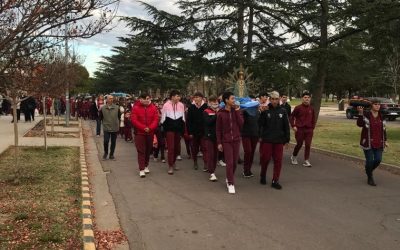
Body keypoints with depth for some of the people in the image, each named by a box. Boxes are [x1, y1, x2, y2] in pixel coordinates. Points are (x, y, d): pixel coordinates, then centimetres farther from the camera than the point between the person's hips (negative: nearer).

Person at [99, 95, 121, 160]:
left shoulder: (117, 108, -4)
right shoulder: (103, 108, -4)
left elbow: (119, 116, 8)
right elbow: (101, 117, 9)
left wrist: (117, 123, 7)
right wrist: (105, 122, 8)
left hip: (115, 128, 1)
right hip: (106, 128, -1)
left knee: (113, 142, 9)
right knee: (106, 141, -6)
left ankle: (111, 155, 23)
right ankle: (105, 153, 19)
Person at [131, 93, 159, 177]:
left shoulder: (153, 108, 3)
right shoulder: (136, 108, -4)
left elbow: (156, 119, -3)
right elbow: (134, 120, -11)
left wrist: (150, 128, -18)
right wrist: (144, 128, -19)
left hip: (150, 133, 3)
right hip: (139, 133, -3)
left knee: (148, 150, 12)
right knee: (141, 151, -5)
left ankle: (146, 166, 29)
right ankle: (141, 169, -5)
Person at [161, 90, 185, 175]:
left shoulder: (181, 105, 1)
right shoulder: (166, 105, -9)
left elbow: (183, 118, 10)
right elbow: (163, 118, -3)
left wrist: (182, 129, 7)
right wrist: (164, 130, -4)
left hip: (178, 129, 4)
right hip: (169, 129, -4)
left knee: (177, 147, 11)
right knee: (171, 147, -7)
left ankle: (173, 162, 31)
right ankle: (170, 166, 0)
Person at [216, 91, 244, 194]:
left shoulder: (237, 111, 4)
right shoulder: (221, 113, -3)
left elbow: (241, 124, -9)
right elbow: (218, 129, 0)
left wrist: (237, 111, -11)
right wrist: (219, 142, -3)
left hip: (236, 140, 3)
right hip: (226, 141, -3)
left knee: (235, 162, 9)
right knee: (229, 162, -5)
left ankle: (229, 179, 30)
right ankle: (231, 184, 4)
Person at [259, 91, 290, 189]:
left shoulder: (283, 111, 1)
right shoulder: (265, 110, -3)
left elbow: (286, 126, 4)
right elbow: (260, 124, -2)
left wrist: (287, 139, 4)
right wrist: (260, 136, -11)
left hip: (279, 140, 2)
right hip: (267, 140, -1)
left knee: (278, 160, 3)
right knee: (265, 159, 6)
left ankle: (275, 181, 12)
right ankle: (263, 176, 29)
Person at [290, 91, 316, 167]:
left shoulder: (311, 109, 6)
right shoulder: (298, 108, -5)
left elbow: (313, 119, 16)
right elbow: (292, 117, 1)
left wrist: (313, 128, 9)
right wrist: (293, 126, -7)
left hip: (309, 130, 3)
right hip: (299, 129, -3)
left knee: (308, 145, -1)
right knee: (299, 144, 5)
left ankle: (306, 161, 6)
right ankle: (293, 157, 29)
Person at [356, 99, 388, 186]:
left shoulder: (381, 116, 8)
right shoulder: (366, 114, -6)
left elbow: (383, 129, 14)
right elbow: (360, 124, -20)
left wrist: (385, 141, 9)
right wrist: (360, 113, -32)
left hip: (378, 143, 4)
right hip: (368, 142, -4)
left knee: (378, 160, -2)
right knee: (370, 160, -2)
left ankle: (370, 170, 30)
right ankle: (370, 178, 19)